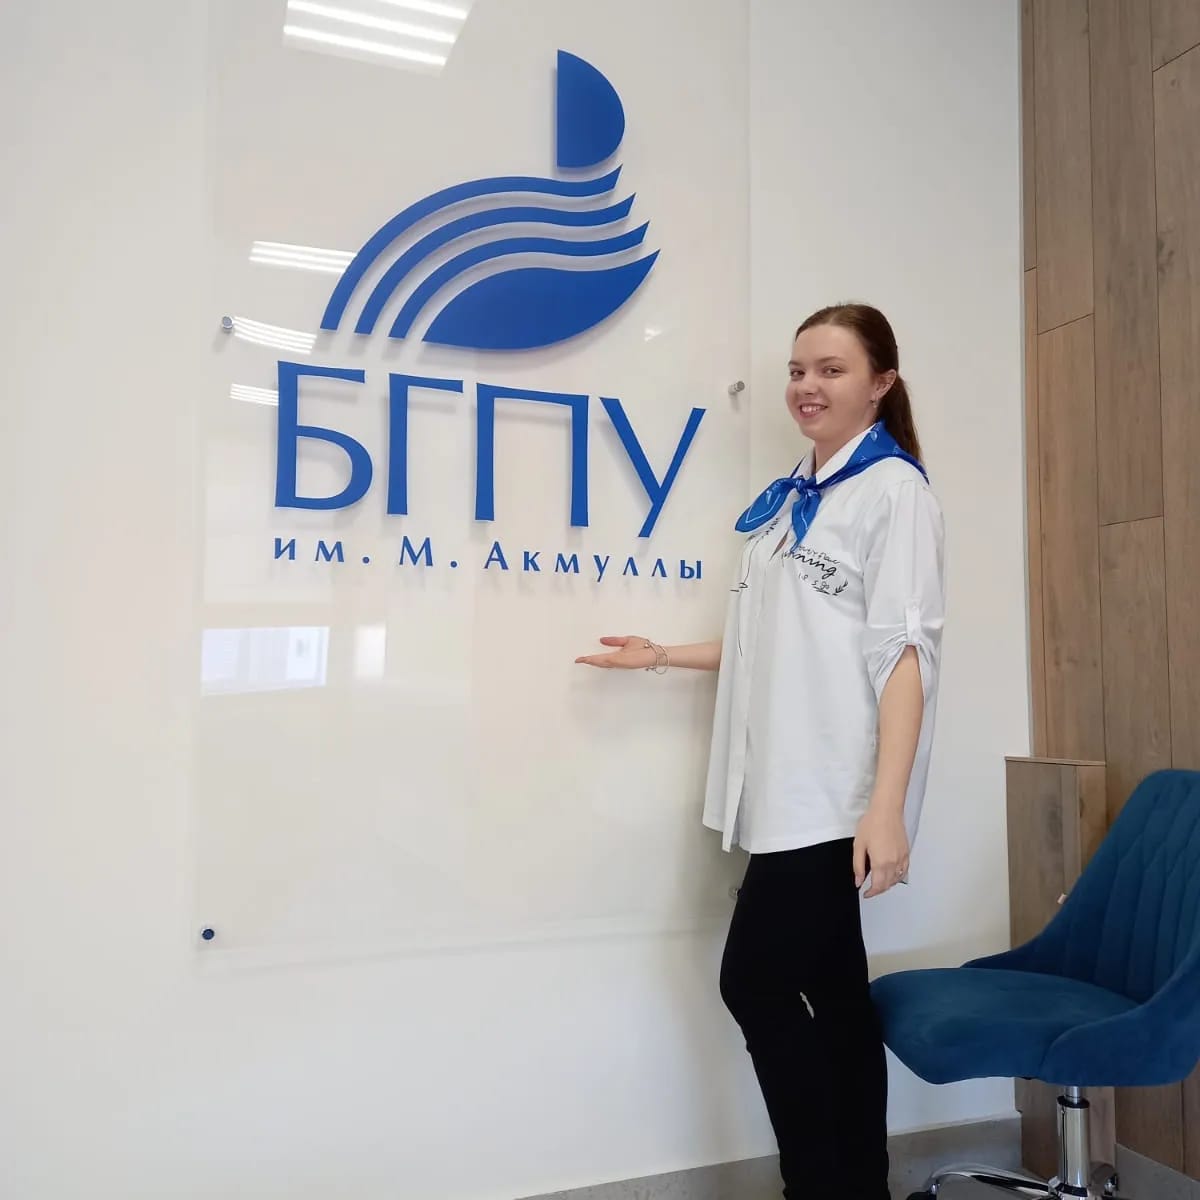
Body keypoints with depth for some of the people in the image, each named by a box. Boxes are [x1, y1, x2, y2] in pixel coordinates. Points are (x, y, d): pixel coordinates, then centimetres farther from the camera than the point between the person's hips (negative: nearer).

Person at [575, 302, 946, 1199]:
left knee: (758, 984, -6)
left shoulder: (893, 489, -5)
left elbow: (904, 652, -14)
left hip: (837, 792, -7)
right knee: (832, 990, 12)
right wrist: (663, 656, 17)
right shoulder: (790, 501, 18)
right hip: (788, 789, 7)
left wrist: (886, 806, -21)